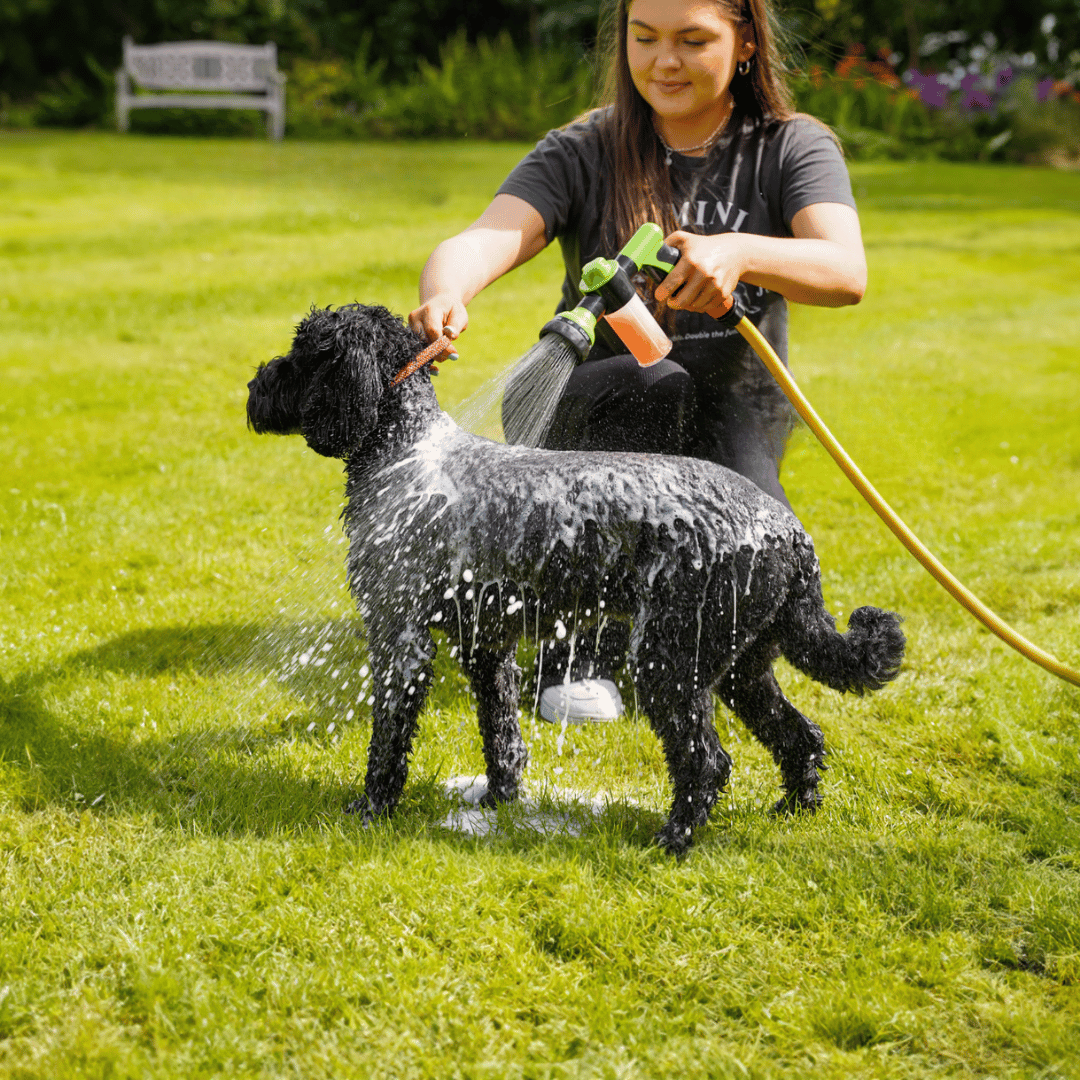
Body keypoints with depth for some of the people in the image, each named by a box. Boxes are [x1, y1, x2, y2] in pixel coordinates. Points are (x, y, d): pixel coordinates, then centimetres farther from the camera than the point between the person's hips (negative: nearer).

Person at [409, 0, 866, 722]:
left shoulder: (792, 149, -4)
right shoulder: (584, 154, -6)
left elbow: (847, 272, -23)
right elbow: (485, 241, -23)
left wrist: (741, 253, -45)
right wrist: (444, 297, -48)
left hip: (738, 422, 1)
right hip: (595, 417, 0)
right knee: (651, 383, -36)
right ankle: (583, 653, -21)